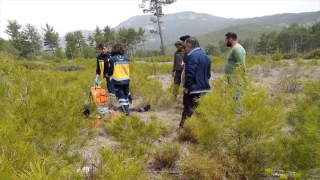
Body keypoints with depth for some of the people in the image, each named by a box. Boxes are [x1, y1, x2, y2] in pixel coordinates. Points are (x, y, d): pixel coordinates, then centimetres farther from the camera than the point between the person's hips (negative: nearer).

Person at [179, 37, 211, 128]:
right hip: (205, 88, 8)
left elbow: (190, 73, -21)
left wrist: (186, 87, -13)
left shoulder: (192, 55, -15)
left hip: (193, 89, -8)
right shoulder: (205, 55, 13)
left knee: (190, 111, 0)